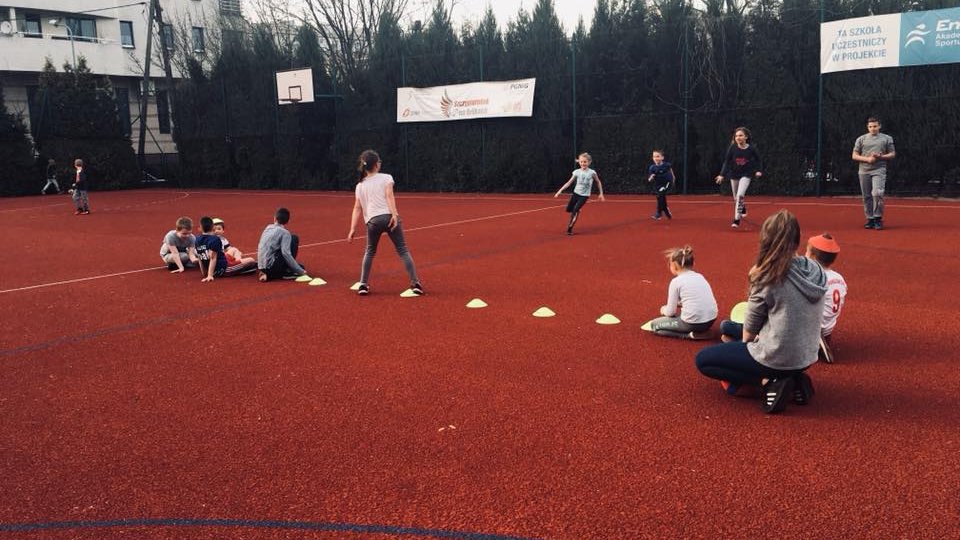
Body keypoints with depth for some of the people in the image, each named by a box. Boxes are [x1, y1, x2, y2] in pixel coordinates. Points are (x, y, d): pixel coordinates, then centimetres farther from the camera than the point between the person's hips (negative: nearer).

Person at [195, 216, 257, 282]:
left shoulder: (198, 240, 4)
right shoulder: (215, 239, -18)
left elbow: (200, 258, 9)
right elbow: (213, 258, -22)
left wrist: (204, 273, 17)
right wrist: (210, 275, -26)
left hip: (215, 272, 9)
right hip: (224, 268, -9)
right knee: (251, 260, -3)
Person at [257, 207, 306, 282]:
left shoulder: (268, 228, 16)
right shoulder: (284, 232, -7)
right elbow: (286, 253, -17)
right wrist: (300, 271, -12)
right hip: (271, 266, -8)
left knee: (300, 266, 22)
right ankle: (287, 273, -1)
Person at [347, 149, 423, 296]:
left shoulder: (360, 186, 20)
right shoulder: (386, 178, 11)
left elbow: (357, 208, 13)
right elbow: (389, 196, -6)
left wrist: (353, 229, 11)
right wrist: (394, 214, -17)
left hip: (372, 220, 3)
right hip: (389, 217, -3)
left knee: (370, 252, 22)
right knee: (403, 250, 3)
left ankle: (363, 285, 17)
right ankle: (415, 283, -2)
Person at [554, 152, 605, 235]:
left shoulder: (592, 172, -10)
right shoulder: (576, 172, -3)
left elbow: (598, 182, 4)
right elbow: (569, 183, 0)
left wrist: (601, 193, 3)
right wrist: (560, 191, -7)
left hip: (584, 195, -4)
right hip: (576, 193, 4)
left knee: (575, 210, -18)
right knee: (568, 209, 5)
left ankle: (570, 228, -8)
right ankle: (577, 212, 38)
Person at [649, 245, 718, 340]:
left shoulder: (676, 282, -6)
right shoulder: (700, 277, 13)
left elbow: (670, 312, -2)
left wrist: (663, 310, 20)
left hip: (694, 323, -7)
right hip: (711, 320, 7)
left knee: (654, 325, 11)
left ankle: (690, 334, -2)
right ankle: (700, 331, 12)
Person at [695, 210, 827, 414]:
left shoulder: (767, 276, -19)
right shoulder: (816, 272, -1)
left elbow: (751, 326, -8)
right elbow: (793, 317, 10)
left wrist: (746, 342, 14)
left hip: (776, 358, -7)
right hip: (806, 357, 7)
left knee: (703, 360, 9)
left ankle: (769, 382, -4)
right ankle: (793, 380, 10)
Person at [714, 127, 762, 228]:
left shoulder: (751, 149, -12)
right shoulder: (732, 148, -11)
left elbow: (759, 160, 3)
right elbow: (726, 162, -11)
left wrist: (759, 171, -11)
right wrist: (722, 175, -20)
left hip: (746, 175, -3)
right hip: (734, 174, 3)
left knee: (740, 195, -21)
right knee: (736, 198, 15)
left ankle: (737, 219, -14)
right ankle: (743, 207, 49)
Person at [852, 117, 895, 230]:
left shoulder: (887, 138, 10)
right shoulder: (861, 139, 12)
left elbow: (892, 154, 9)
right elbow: (854, 156, 8)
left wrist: (880, 157, -9)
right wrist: (867, 159, -8)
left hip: (879, 170, -2)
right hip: (864, 171, 2)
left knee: (877, 193, -20)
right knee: (867, 196, 3)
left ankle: (878, 218, -11)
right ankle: (870, 219, 13)